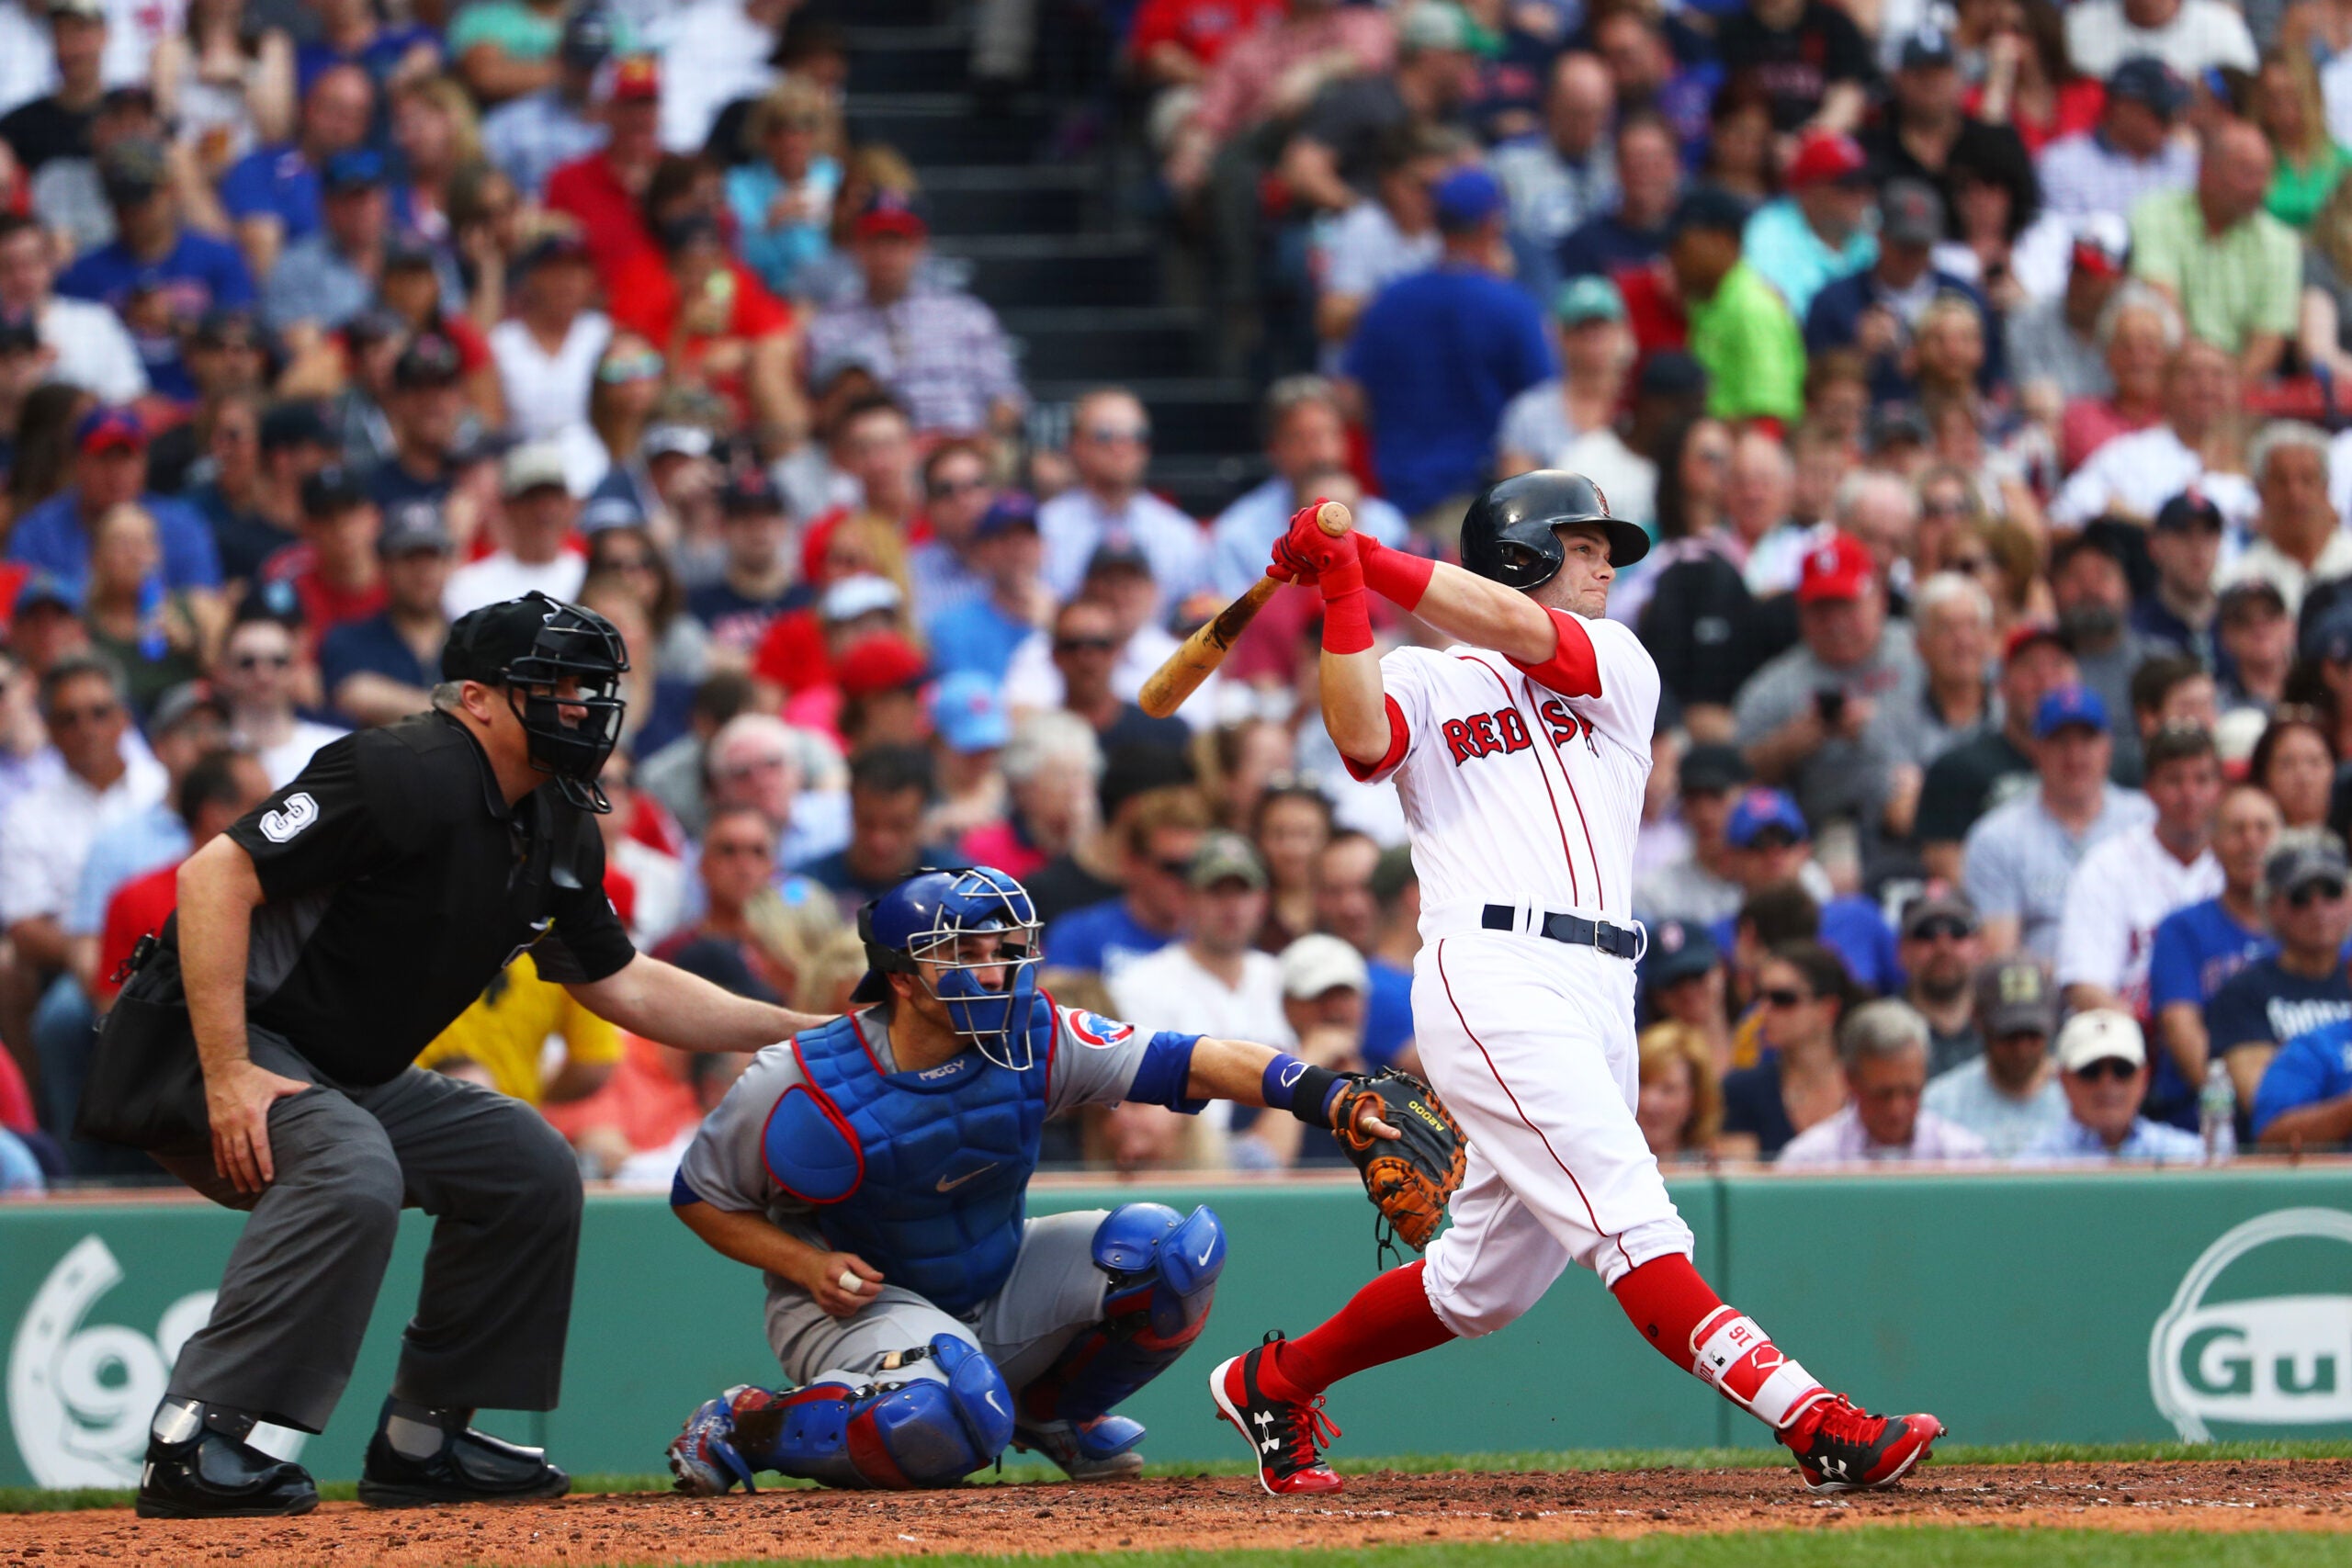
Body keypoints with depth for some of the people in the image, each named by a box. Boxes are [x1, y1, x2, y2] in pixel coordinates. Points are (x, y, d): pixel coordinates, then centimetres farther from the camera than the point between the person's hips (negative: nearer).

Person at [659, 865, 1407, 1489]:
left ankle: (1050, 1411, 10)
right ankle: (744, 1428, -12)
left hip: (1002, 1283, 5)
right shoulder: (804, 1088, -22)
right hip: (858, 1301, -5)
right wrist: (807, 1266, -23)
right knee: (955, 1416, -38)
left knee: (1173, 1249, -16)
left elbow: (1191, 1062, -24)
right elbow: (700, 1194, -8)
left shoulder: (1036, 1041, -14)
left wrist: (1330, 1097, -39)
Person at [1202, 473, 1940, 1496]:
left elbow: (1521, 631, 0)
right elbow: (1361, 736, -12)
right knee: (1628, 1215, -18)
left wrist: (1367, 561, -3)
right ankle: (1812, 1425, -30)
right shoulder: (1424, 682, 11)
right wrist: (1342, 595, -17)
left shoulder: (1616, 664, 20)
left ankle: (1273, 1381, 30)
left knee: (1488, 1279, 11)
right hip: (1492, 979, -6)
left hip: (1600, 992, 6)